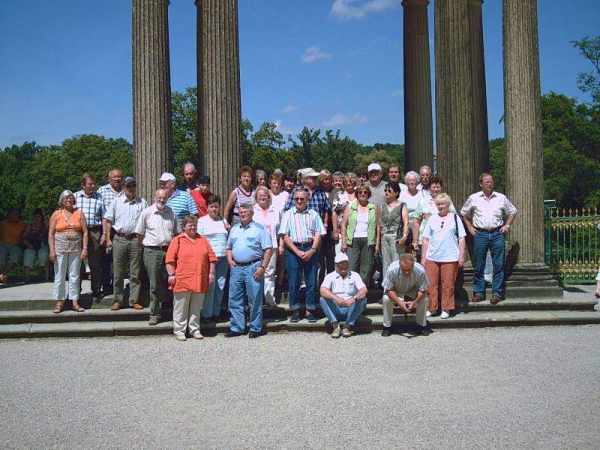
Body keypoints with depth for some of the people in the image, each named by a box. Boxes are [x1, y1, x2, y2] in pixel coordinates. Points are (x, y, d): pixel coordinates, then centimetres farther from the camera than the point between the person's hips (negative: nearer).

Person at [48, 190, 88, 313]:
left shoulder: (79, 213, 7)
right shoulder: (56, 214, 4)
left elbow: (85, 232, 4)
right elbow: (51, 234, 1)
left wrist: (85, 248, -4)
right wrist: (52, 250, -7)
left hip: (76, 249, 1)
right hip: (60, 248, -1)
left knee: (75, 276, 4)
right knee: (59, 276, 2)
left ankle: (75, 302, 11)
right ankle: (59, 302, 10)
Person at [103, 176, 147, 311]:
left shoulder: (142, 202, 7)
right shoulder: (116, 202, 7)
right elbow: (107, 221, 7)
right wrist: (108, 239, 1)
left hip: (136, 239, 0)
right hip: (119, 239, 0)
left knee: (135, 273, 4)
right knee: (118, 273, 4)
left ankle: (134, 300, 11)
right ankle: (117, 300, 13)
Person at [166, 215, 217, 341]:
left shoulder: (203, 240, 14)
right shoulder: (177, 240, 4)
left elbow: (211, 258, 13)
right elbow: (170, 259, -2)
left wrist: (211, 273, 5)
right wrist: (171, 274, -8)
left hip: (200, 282, 3)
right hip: (182, 281, -3)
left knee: (196, 308, 11)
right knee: (181, 307, 3)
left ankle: (194, 329, 21)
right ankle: (179, 330, 13)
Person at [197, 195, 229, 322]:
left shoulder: (223, 221, 18)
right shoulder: (202, 221, 3)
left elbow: (229, 238, 25)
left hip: (223, 258, 5)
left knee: (220, 285, 6)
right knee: (210, 286, -7)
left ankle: (216, 312, 15)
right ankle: (207, 313, 2)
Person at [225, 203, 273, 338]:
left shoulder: (259, 228, 1)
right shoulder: (234, 229, 18)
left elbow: (268, 249, -4)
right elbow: (229, 247, 25)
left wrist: (262, 267, -12)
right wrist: (230, 260, 6)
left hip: (253, 267, -5)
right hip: (236, 267, 5)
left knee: (255, 300, -1)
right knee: (235, 299, 6)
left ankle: (255, 328, 9)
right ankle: (236, 328, 15)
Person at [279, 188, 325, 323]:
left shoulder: (313, 214, 10)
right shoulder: (288, 215, 6)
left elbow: (318, 234, 5)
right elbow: (285, 236, 0)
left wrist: (312, 251, -9)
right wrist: (298, 252, -10)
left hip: (310, 249, 1)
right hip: (293, 250, -1)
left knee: (311, 281, 1)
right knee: (293, 282, 0)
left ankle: (310, 310, 10)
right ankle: (295, 311, 9)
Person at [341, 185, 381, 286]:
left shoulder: (374, 208, 9)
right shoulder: (350, 207, 8)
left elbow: (378, 227, 7)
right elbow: (344, 225, 6)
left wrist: (377, 243, 0)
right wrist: (343, 242, -2)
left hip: (368, 241, 1)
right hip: (353, 241, -1)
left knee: (366, 269, 3)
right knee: (351, 267, -6)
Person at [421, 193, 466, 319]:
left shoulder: (455, 218, 4)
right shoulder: (432, 219, 9)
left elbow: (461, 238, 3)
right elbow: (426, 239, 10)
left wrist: (461, 256, -2)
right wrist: (423, 257, 6)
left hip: (450, 258, -2)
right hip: (431, 258, 2)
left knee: (448, 284, 3)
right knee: (431, 284, 5)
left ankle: (446, 309, 15)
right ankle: (432, 308, 17)